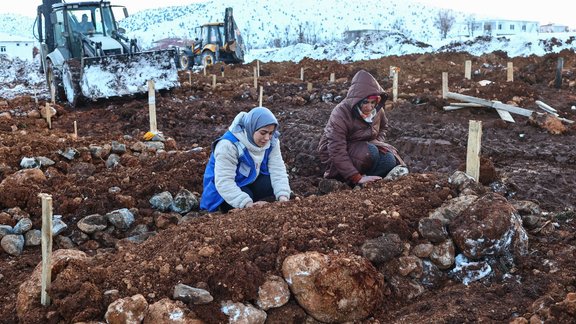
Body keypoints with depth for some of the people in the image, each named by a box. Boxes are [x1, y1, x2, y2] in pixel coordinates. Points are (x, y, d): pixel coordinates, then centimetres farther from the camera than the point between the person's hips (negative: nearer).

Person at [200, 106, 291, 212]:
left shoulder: (271, 141, -13)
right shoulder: (228, 145, -31)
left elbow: (278, 169, -18)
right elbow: (223, 182, -36)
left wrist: (283, 196, -36)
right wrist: (248, 204, -47)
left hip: (252, 180, 4)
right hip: (224, 191, -4)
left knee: (275, 185, -22)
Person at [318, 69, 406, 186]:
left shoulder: (377, 110, -8)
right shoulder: (340, 114, -29)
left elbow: (383, 126, 17)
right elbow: (337, 152, -34)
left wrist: (378, 142, -5)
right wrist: (357, 178, -38)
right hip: (337, 158, -6)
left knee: (389, 160, -20)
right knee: (370, 152, -32)